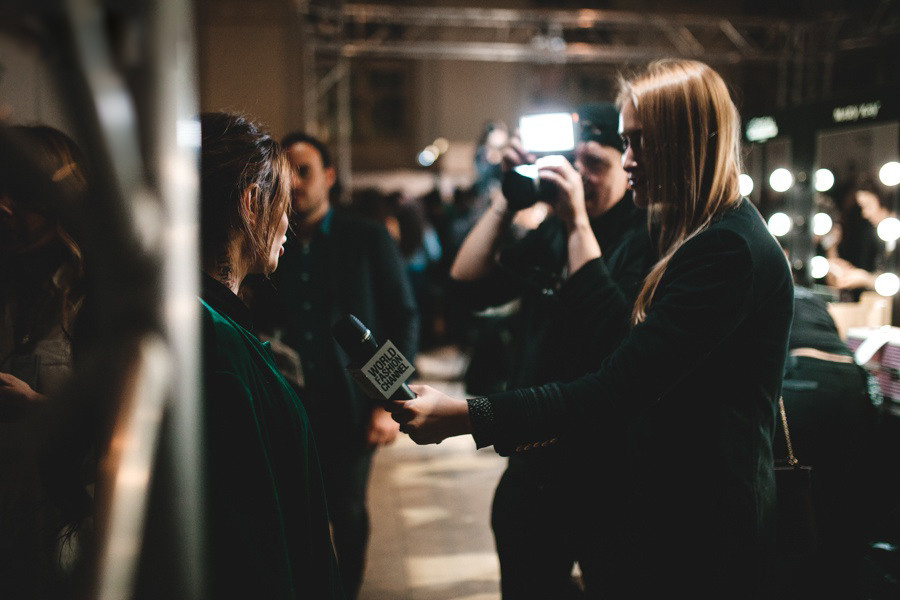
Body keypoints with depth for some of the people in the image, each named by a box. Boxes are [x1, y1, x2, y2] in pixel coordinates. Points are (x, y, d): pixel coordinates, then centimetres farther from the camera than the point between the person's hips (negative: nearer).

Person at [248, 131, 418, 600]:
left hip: (350, 405, -2)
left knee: (346, 513, 10)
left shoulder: (367, 238, -2)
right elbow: (263, 323, 7)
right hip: (292, 403, 2)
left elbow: (404, 319, -3)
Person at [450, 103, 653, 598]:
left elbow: (616, 330, -29)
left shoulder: (644, 238, -14)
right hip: (536, 464, 7)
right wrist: (506, 200, -2)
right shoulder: (549, 233, 9)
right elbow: (468, 284, 5)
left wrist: (578, 222, -27)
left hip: (608, 467, -7)